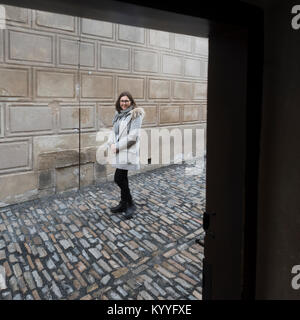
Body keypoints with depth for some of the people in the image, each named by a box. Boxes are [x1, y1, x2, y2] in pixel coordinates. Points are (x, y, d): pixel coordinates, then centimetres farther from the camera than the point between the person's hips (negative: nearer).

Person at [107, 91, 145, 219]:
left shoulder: (135, 114, -9)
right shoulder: (119, 114, 13)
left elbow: (133, 136, -17)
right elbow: (114, 131, 15)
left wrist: (117, 146, -14)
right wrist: (111, 144, -5)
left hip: (128, 151, -7)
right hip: (119, 151, 7)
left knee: (118, 179, -8)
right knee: (122, 178, 13)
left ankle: (130, 204, 10)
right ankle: (124, 204, 27)